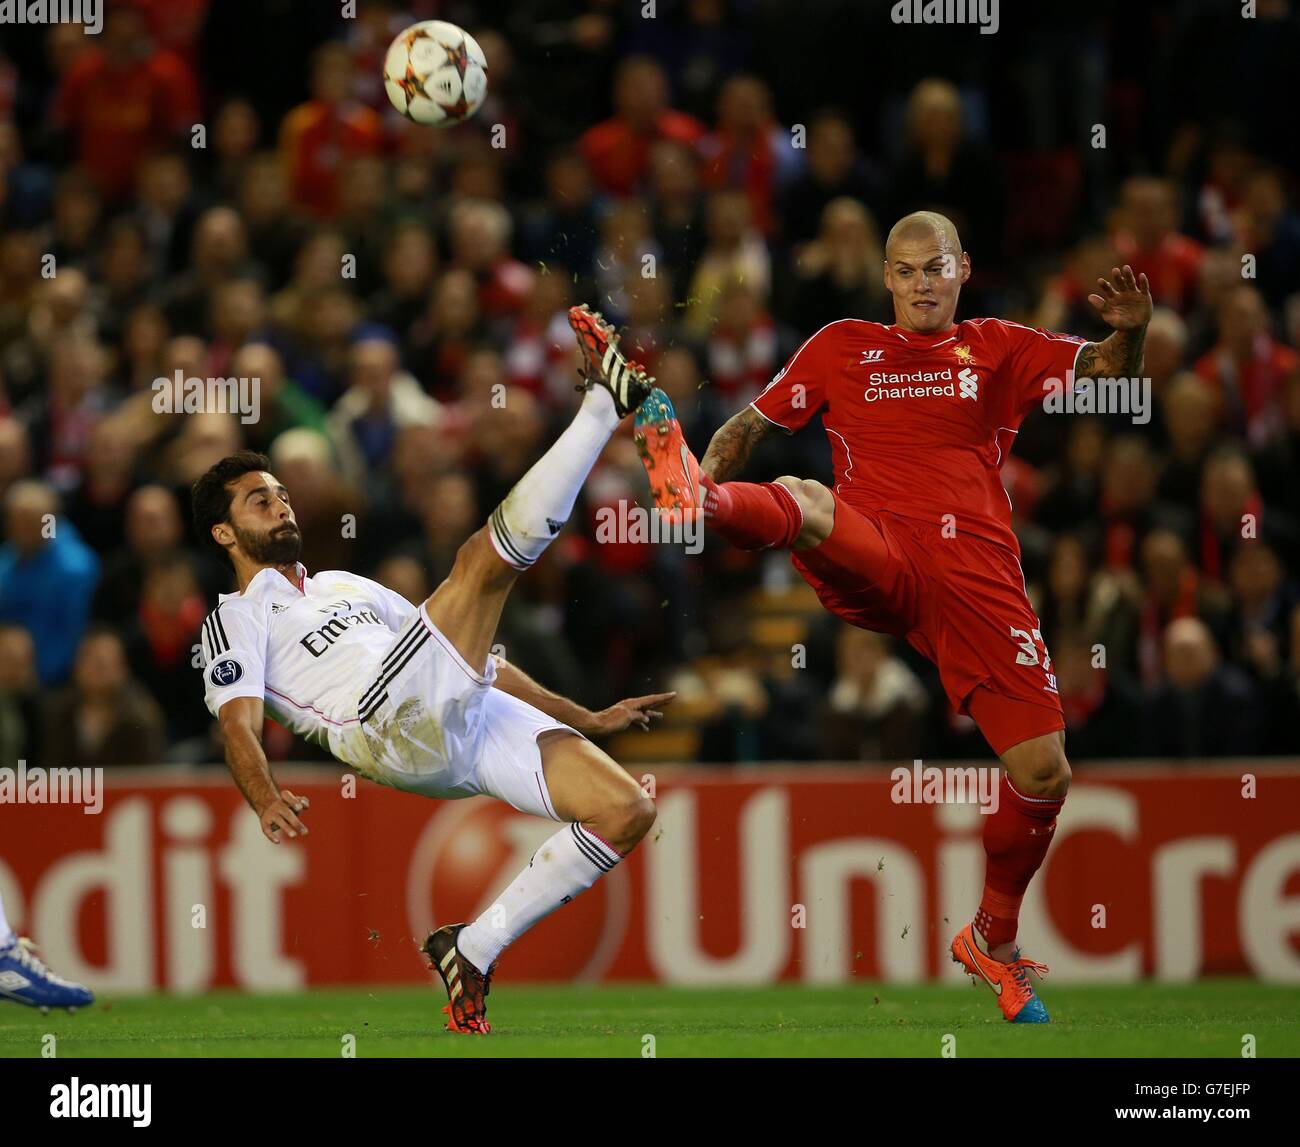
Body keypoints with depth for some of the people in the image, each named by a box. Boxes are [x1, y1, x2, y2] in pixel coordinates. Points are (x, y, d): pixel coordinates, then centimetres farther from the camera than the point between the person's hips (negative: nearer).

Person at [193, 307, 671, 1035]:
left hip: (475, 717, 7)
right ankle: (606, 403, -11)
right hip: (388, 725, -7)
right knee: (487, 556, -23)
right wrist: (266, 798, -27)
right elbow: (240, 724, -3)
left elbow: (475, 656, 37)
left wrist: (585, 719, 30)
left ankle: (474, 950, -5)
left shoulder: (349, 587, 38)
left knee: (627, 809, -11)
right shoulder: (237, 621, 17)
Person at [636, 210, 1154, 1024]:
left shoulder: (999, 349, 19)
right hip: (870, 557, 0)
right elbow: (753, 425, 24)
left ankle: (994, 939, 15)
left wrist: (1129, 334, -17)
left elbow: (1106, 370, 7)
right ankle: (693, 500, -69)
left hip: (976, 570, 0)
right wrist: (710, 471, 3)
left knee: (1044, 774, -8)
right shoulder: (843, 347, 21)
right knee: (801, 500, -36)